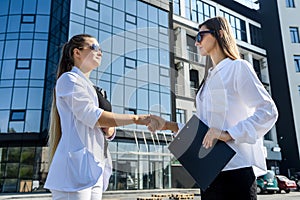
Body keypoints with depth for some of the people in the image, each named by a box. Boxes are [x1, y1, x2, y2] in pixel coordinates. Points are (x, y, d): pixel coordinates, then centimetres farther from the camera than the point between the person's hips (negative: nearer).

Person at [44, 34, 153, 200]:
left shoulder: (92, 89, 24)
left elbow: (109, 134, 20)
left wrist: (108, 129, -4)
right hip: (76, 167, -8)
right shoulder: (69, 79, -2)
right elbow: (92, 116, -15)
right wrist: (137, 119, -11)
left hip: (94, 170, 8)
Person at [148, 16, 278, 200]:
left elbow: (268, 111, -11)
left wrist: (228, 134, -22)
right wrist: (168, 125, 8)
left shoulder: (238, 67, 0)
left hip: (235, 166, -7)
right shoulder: (209, 78, 23)